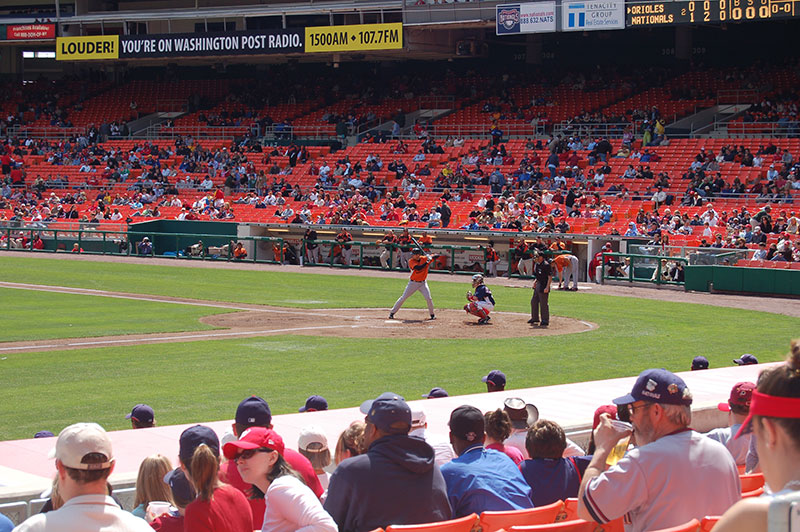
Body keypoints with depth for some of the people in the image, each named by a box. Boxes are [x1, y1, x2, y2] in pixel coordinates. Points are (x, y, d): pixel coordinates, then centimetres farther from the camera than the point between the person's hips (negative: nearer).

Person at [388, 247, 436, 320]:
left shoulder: (425, 258, -7)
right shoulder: (411, 261, -15)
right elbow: (419, 268, -30)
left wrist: (430, 257, -25)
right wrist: (427, 262, -33)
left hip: (423, 283, 1)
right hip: (413, 283, -1)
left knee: (429, 298, -9)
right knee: (403, 298, 0)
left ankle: (432, 314, 12)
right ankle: (392, 312, 9)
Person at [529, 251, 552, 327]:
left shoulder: (546, 265, -17)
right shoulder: (536, 264, 11)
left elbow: (550, 277, -18)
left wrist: (547, 287, -23)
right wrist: (535, 281, 8)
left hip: (543, 286, -10)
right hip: (537, 285, 10)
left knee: (543, 303, -4)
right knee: (534, 301, 15)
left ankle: (545, 321, 4)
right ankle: (535, 319, 27)